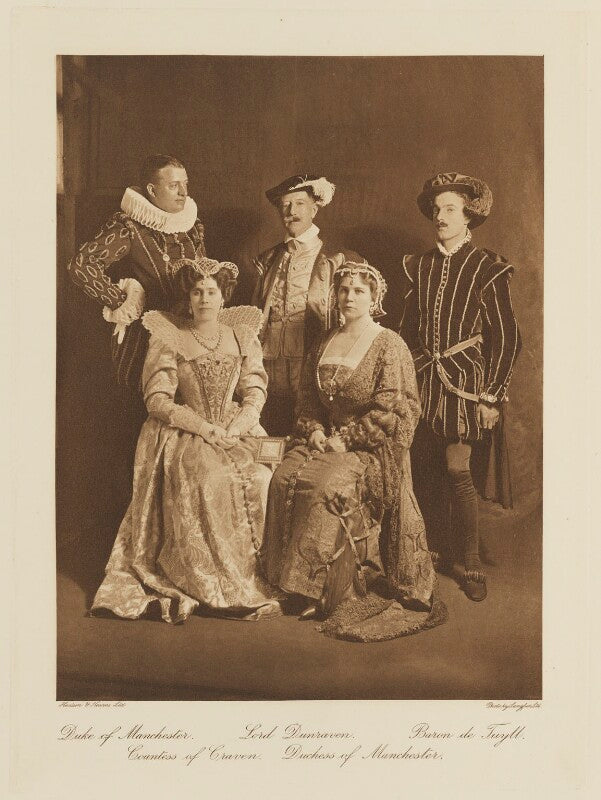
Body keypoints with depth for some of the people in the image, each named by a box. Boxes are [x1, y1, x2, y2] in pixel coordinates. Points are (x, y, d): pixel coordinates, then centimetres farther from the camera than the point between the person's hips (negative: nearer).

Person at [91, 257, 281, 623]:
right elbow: (157, 400, -5)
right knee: (209, 479, -33)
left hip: (236, 433, 3)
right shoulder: (167, 339, 4)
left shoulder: (243, 337, 14)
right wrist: (205, 428, -15)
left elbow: (255, 393, 6)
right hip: (183, 437, -3)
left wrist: (232, 430, -13)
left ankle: (259, 576, -15)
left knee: (261, 477, -28)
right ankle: (213, 588, -24)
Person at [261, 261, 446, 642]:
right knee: (285, 478, -22)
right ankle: (288, 581, -14)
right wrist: (314, 429, -2)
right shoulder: (325, 344, 15)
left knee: (326, 486, -31)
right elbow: (308, 395, 18)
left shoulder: (390, 346, -4)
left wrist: (346, 439, -15)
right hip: (326, 438, 6)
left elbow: (390, 411, -11)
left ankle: (320, 590, -18)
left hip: (373, 448, -6)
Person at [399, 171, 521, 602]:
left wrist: (491, 396, -9)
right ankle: (440, 552, 23)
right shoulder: (417, 267, 10)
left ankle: (473, 564, 4)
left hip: (464, 379, -4)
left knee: (457, 469, -9)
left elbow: (507, 338, -4)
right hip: (422, 378, 5)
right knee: (427, 470, 7)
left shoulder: (488, 269, -3)